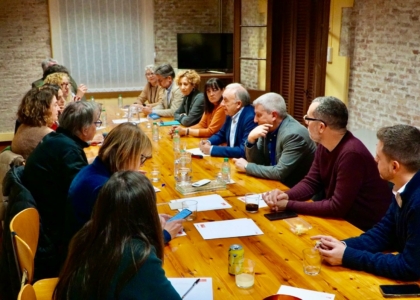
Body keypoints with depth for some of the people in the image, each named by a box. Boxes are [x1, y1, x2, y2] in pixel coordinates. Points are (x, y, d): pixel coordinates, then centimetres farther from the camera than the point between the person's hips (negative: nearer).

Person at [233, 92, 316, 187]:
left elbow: (279, 172, -26)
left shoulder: (294, 134, -23)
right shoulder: (269, 128, -1)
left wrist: (247, 167, -16)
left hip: (295, 189, -7)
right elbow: (256, 161, 4)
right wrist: (251, 139, -13)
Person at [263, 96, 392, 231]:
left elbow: (337, 207, -28)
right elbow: (311, 182, 5)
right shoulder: (324, 145, -2)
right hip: (340, 219, 7)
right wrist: (286, 196, -15)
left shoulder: (351, 154, -30)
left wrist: (289, 205, -23)